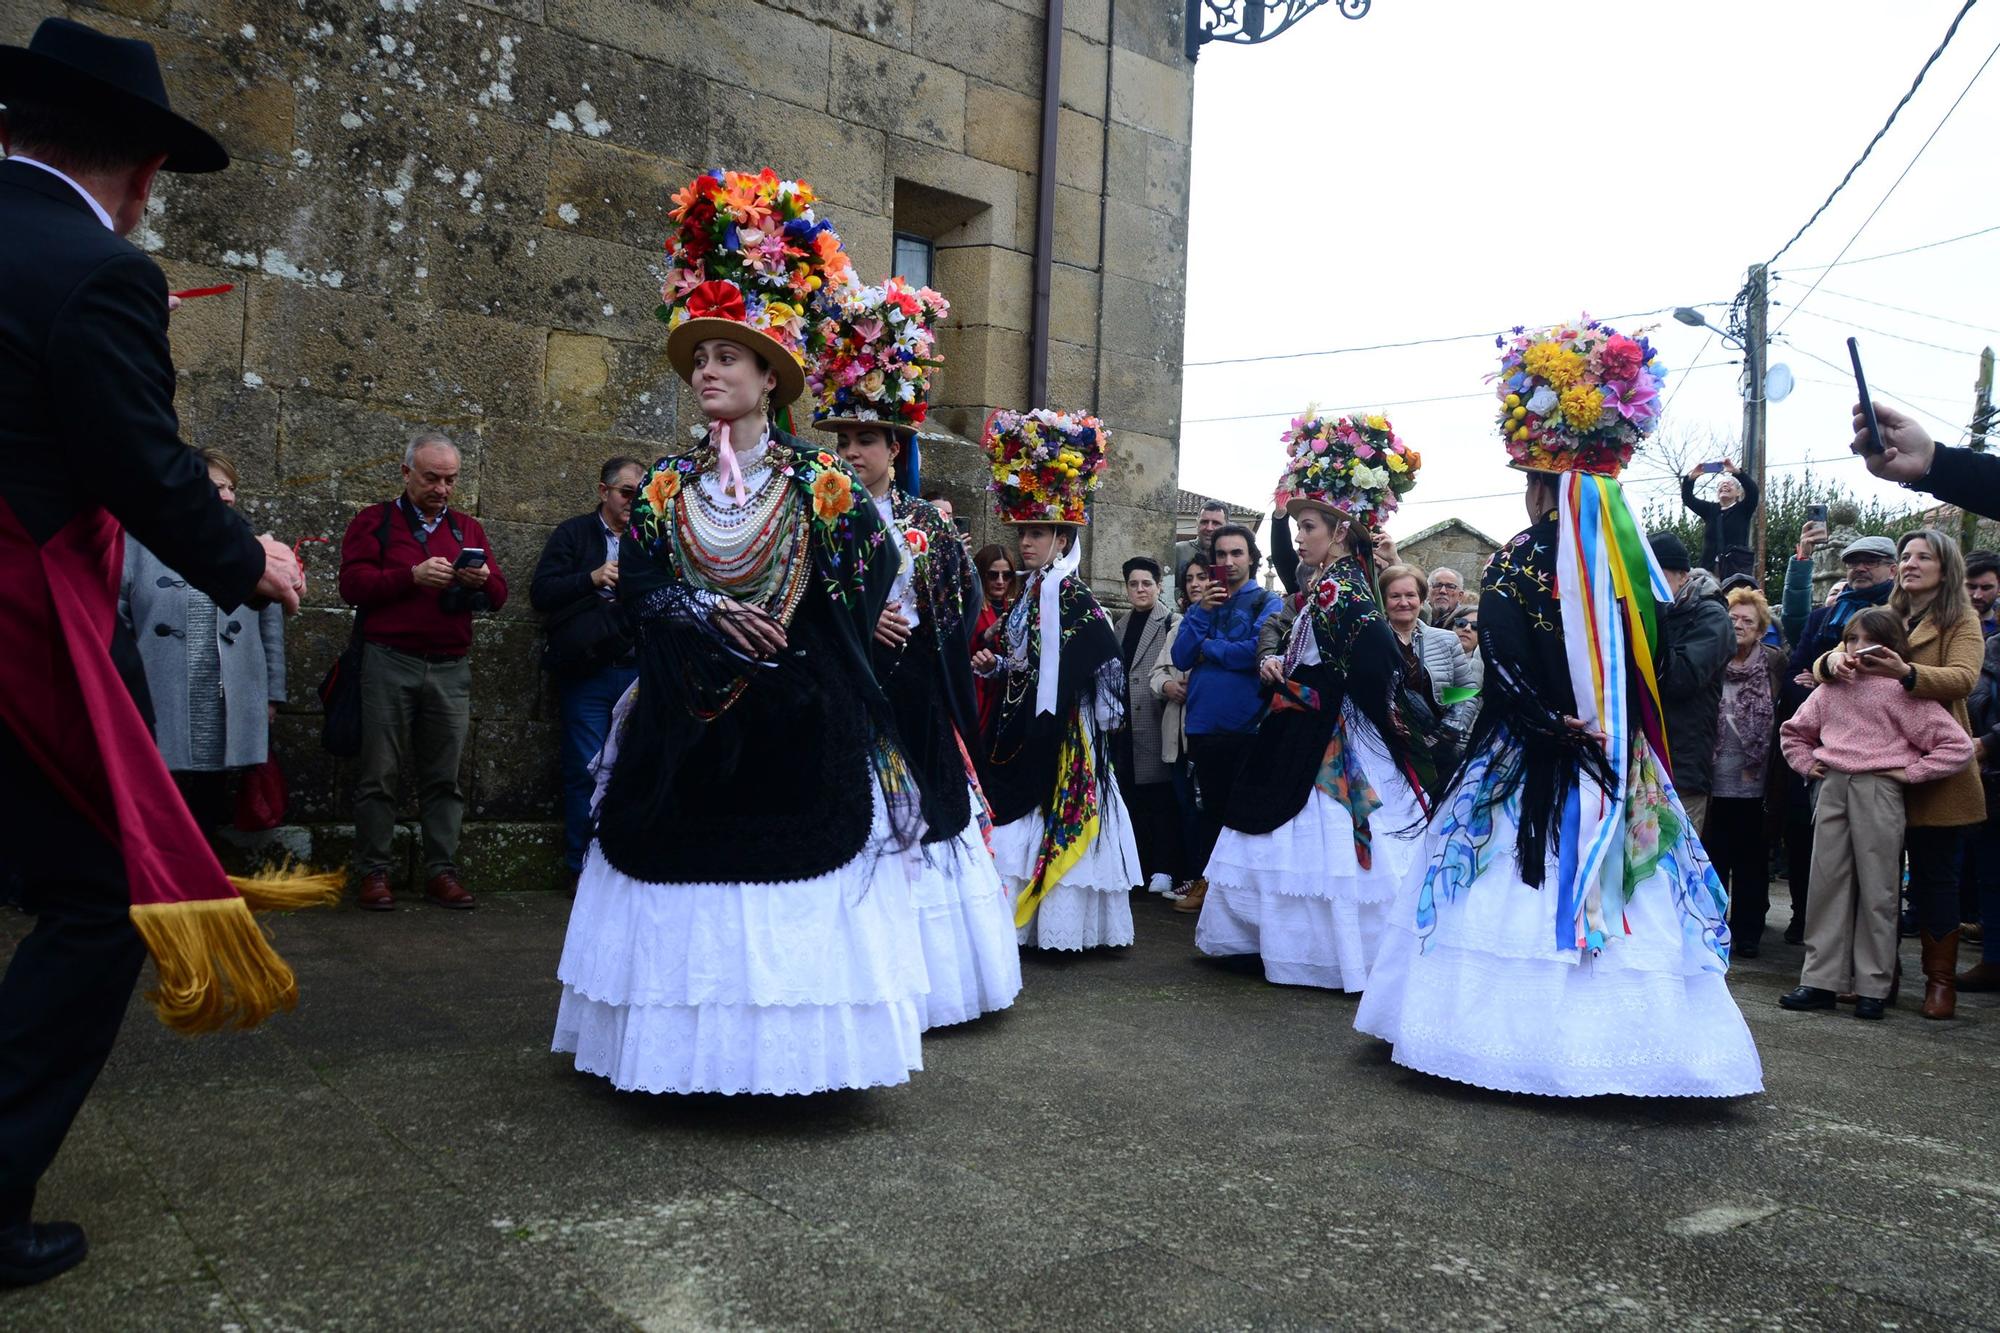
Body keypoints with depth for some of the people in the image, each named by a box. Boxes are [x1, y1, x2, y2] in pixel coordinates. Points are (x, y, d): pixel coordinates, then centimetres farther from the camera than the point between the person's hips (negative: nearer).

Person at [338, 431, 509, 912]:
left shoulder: (468, 528, 18)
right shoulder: (374, 522, 8)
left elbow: (499, 596, 13)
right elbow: (353, 584, -5)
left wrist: (484, 580, -10)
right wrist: (412, 575, -16)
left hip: (450, 668, 3)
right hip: (388, 662, -3)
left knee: (444, 777, 3)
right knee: (378, 773, 0)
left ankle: (441, 871, 8)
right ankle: (373, 873, 7)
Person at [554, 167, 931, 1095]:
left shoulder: (817, 481, 0)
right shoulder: (667, 485, 9)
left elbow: (874, 574, -2)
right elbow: (637, 583, 4)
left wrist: (785, 638, -4)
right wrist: (710, 614, -12)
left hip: (794, 727, -3)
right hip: (685, 722, 3)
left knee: (792, 887, -2)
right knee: (685, 875, 4)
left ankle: (789, 1053, 10)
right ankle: (689, 1047, 16)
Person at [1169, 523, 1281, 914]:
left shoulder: (1266, 602, 0)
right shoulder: (1204, 604, 15)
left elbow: (1260, 650, -18)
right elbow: (1181, 657, 3)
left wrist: (1209, 648, -6)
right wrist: (1203, 612, -8)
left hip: (1245, 722, -4)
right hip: (1204, 721, 5)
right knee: (1211, 807, 14)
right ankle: (1207, 879, 24)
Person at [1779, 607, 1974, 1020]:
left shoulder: (1902, 691, -3)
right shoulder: (1831, 689, 11)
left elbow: (1958, 746, -7)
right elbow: (1794, 731, 28)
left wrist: (1910, 772, -8)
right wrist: (1807, 763, 13)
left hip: (1879, 790, -4)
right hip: (1833, 788, 5)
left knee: (1877, 889, 1)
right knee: (1827, 883, 5)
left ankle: (1873, 987, 10)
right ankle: (1821, 980, 9)